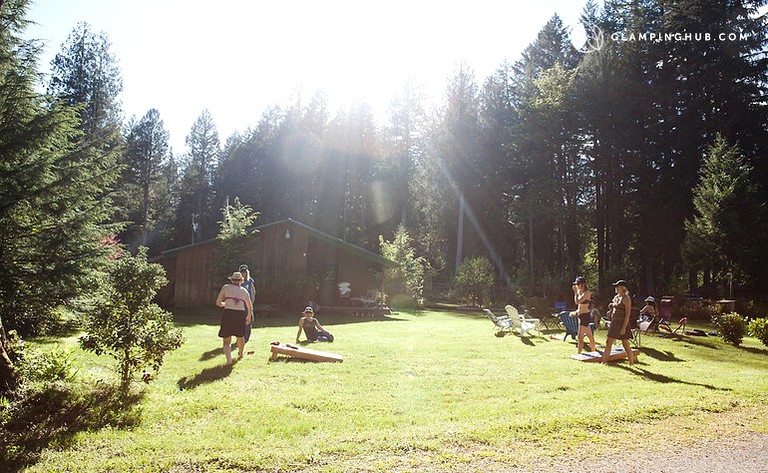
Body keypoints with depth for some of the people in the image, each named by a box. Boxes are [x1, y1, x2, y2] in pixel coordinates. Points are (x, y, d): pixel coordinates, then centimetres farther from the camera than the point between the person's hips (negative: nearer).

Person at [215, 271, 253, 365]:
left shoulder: (226, 287, 6)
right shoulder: (244, 291, 15)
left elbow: (218, 303, 5)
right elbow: (250, 307, 26)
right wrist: (249, 316, 45)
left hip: (228, 314, -3)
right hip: (241, 315, 3)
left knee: (226, 341, 4)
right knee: (240, 336, 27)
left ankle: (229, 359, -18)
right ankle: (240, 354, 51)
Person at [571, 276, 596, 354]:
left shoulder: (586, 293, -15)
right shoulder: (580, 291, 10)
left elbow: (577, 301, -26)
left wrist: (575, 291, -20)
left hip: (585, 315, -10)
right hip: (581, 315, 10)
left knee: (580, 337, -10)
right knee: (590, 336, 19)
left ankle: (578, 353, -10)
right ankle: (593, 352, 30)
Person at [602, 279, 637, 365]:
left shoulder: (626, 298, -12)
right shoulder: (616, 297, 13)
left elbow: (628, 314, -17)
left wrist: (624, 328, -21)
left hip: (622, 323, -8)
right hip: (614, 323, 8)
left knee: (625, 344, 1)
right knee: (608, 342, 7)